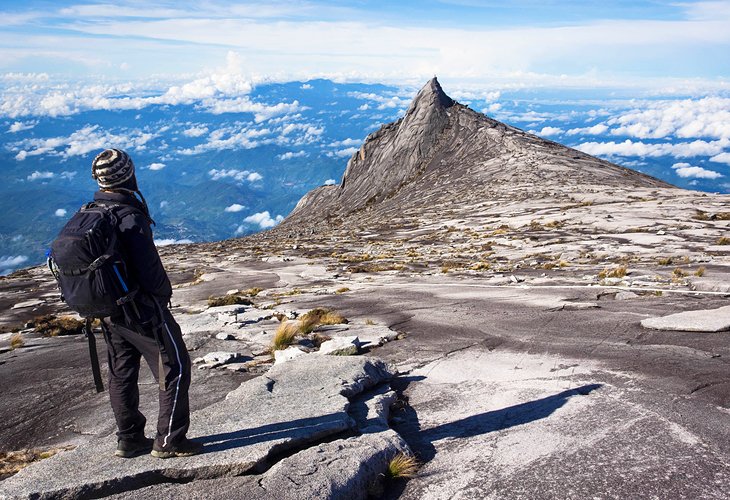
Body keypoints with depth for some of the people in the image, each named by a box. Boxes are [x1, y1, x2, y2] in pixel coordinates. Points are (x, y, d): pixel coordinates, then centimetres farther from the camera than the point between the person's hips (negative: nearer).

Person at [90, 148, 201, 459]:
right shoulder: (131, 218, -23)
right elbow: (150, 272, -24)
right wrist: (164, 295, -4)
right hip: (142, 310, -8)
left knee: (121, 374, 18)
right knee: (174, 371, 4)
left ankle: (129, 440, 30)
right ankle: (169, 442, 9)